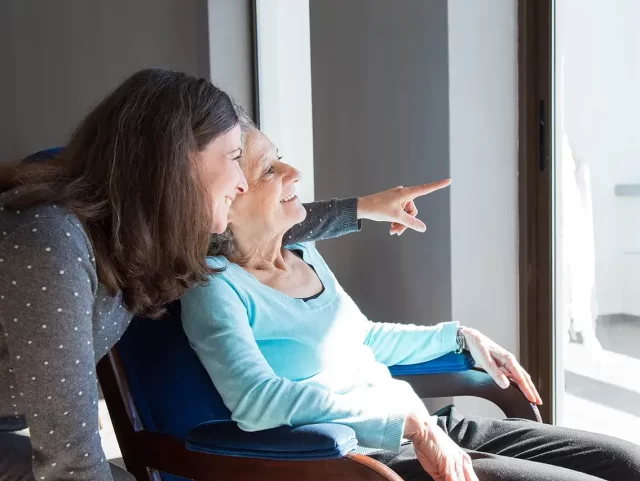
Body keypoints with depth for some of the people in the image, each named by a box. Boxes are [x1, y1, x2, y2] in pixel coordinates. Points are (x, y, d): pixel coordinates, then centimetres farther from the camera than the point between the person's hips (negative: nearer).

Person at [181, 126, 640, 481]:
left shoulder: (304, 254, 11)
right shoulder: (215, 288, -14)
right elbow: (256, 399, -30)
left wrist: (461, 335, 19)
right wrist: (409, 421, -30)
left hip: (424, 429, 8)